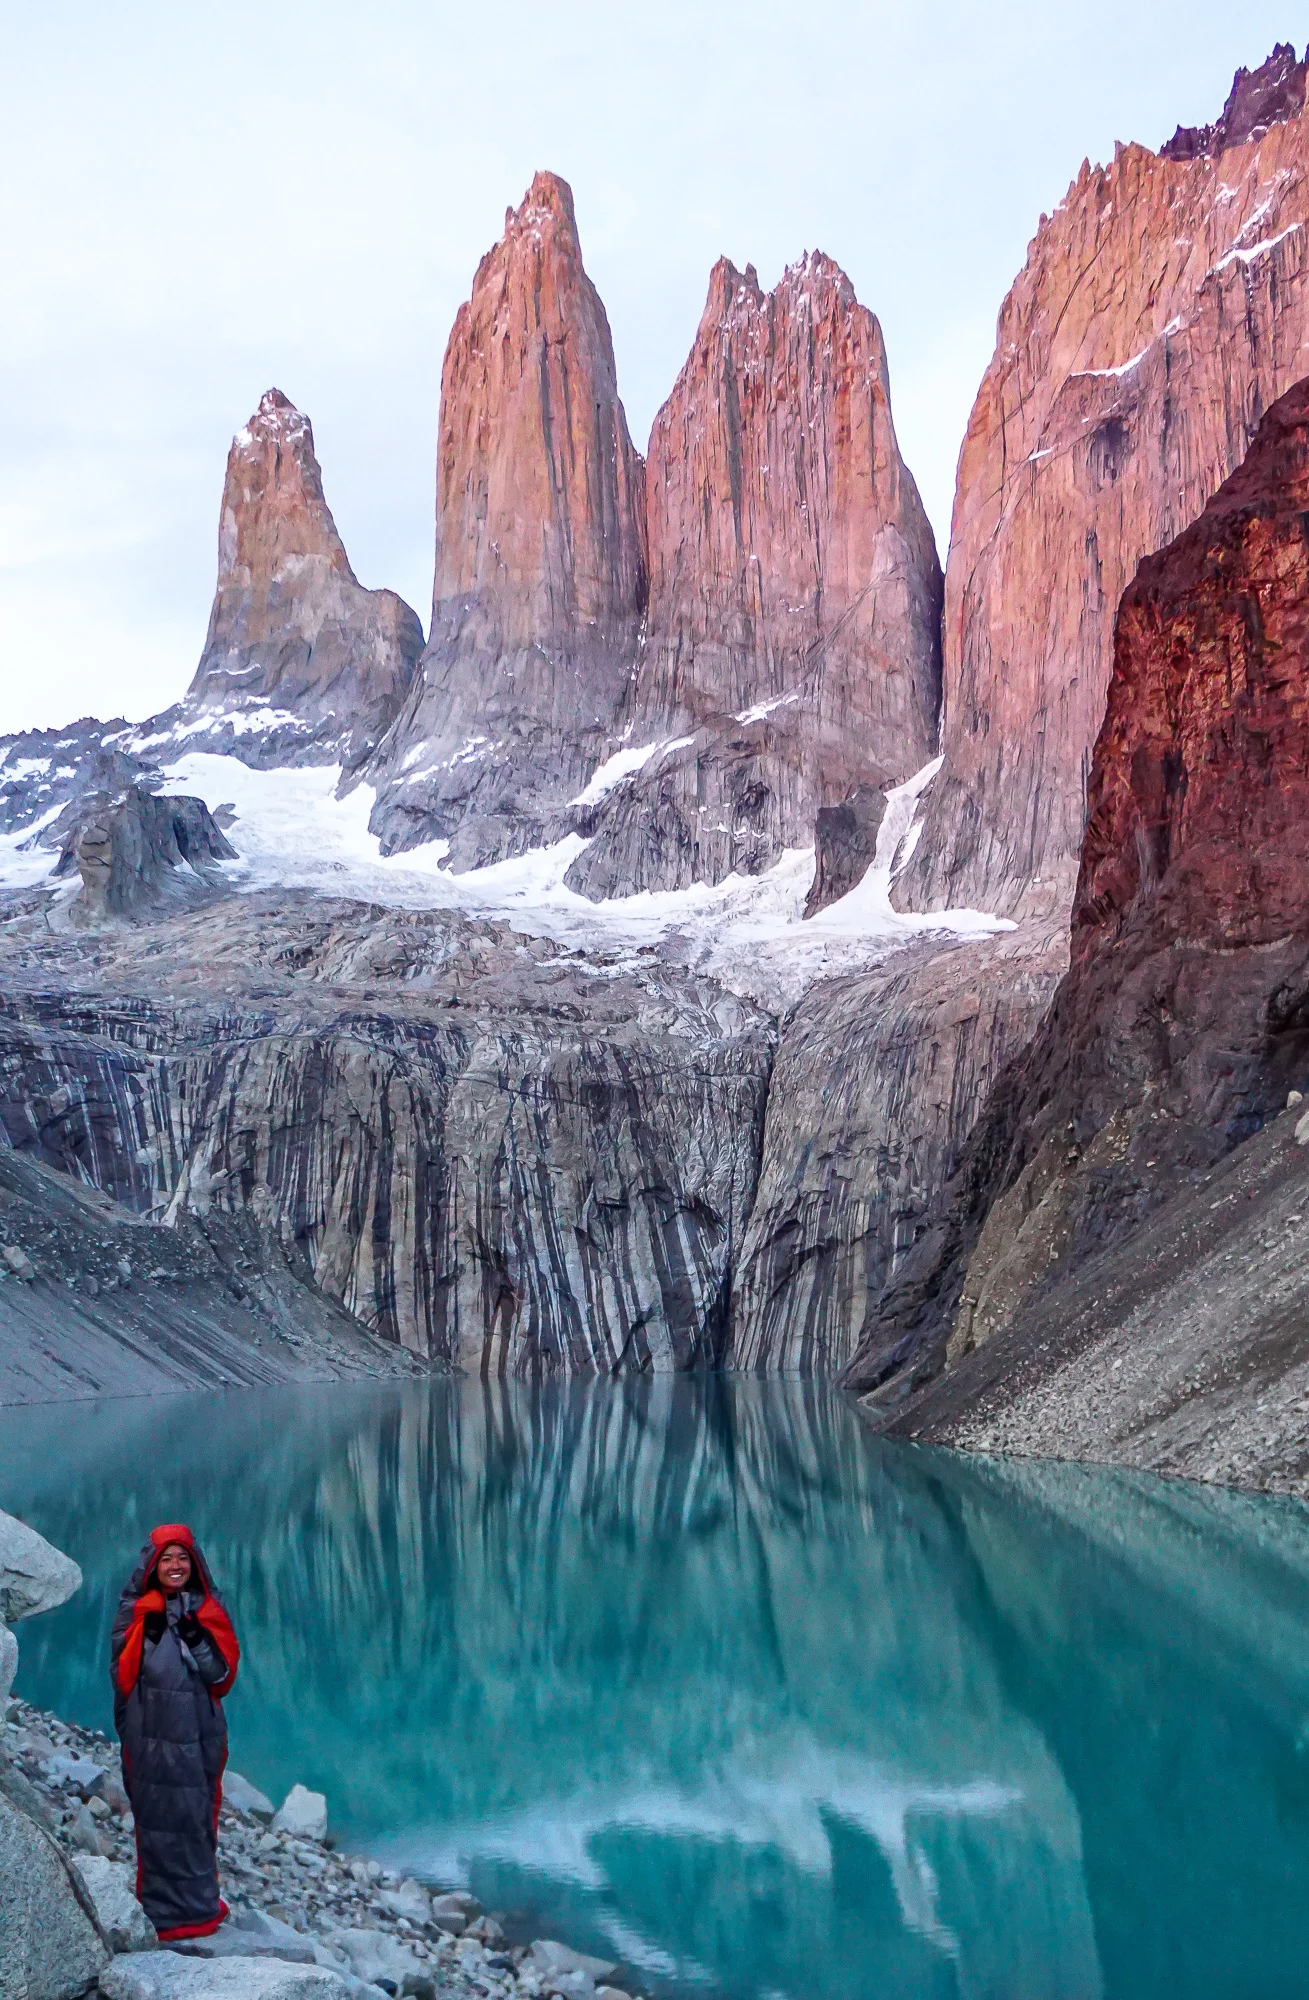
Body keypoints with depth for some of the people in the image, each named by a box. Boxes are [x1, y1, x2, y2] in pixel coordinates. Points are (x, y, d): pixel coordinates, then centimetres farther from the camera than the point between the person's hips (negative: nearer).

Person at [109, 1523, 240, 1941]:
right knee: (157, 1819, -1)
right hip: (150, 1734, -1)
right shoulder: (136, 1611, 1)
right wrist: (149, 1636, -16)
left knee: (197, 1819, 4)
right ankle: (161, 1912, 8)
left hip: (198, 1734, 1)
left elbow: (223, 1675, 1)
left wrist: (198, 1639, -14)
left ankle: (199, 1902, 16)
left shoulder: (208, 1611, 5)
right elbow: (122, 1673, -3)